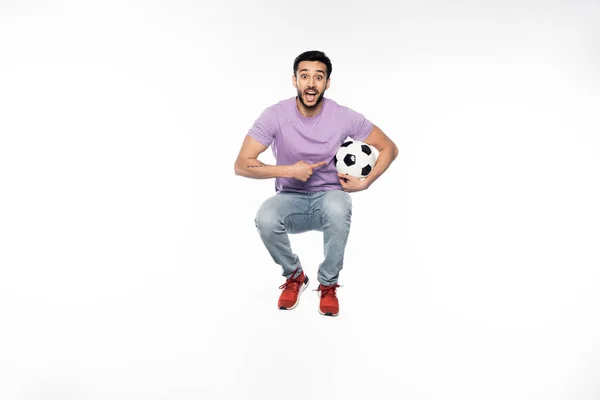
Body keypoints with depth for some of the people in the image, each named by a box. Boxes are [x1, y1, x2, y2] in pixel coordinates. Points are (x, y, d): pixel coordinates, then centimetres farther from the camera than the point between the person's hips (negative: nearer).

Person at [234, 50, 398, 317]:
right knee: (265, 218, -33)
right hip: (291, 199, 1)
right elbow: (242, 165, -17)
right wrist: (290, 170, -24)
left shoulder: (343, 116, -12)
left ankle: (328, 284, -10)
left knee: (338, 208, -37)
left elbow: (389, 148, -1)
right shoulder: (275, 115, -14)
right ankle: (294, 277, 0)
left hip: (329, 196, 0)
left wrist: (365, 182, -14)